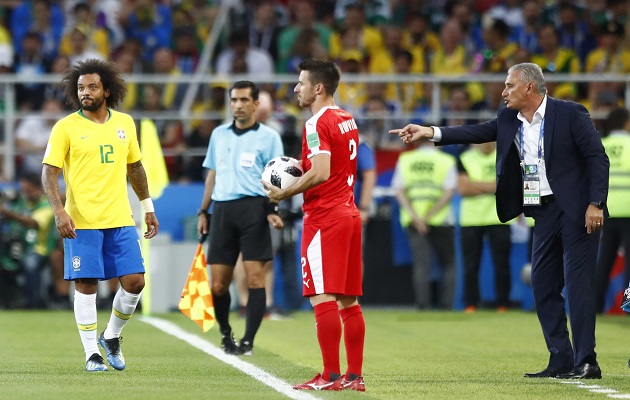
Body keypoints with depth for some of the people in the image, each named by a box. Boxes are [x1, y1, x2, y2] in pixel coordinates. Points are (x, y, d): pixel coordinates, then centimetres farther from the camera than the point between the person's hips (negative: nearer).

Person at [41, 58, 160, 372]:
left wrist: (147, 208, 20)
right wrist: (58, 211, -19)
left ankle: (111, 337, 21)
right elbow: (49, 172, -6)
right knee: (86, 285, -2)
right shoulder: (66, 128, -4)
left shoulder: (125, 123, 9)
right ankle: (92, 354, 7)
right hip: (81, 222, -4)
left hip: (120, 219, 4)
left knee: (134, 281, -1)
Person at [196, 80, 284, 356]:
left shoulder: (268, 137, 2)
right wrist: (203, 212, 18)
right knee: (218, 284, 2)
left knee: (255, 277, -9)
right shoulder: (219, 134, 16)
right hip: (222, 209, 4)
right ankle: (225, 334, 23)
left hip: (253, 208, -4)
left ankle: (247, 342, -6)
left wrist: (273, 210, -15)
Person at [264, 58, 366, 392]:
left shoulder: (317, 123, -13)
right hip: (349, 214, 9)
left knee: (323, 298, -8)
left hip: (324, 218, -9)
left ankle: (330, 376, -10)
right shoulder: (347, 120, 15)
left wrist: (284, 193, -15)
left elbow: (321, 173, -23)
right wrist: (301, 168, 17)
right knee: (348, 300, 9)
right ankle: (354, 375, 9)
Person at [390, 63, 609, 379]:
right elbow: (478, 133, 5)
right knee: (543, 288, 6)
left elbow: (598, 158, -11)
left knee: (578, 284, -8)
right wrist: (431, 133, -5)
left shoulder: (570, 114, -10)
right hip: (545, 213, 8)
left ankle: (585, 362, -5)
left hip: (576, 211, -7)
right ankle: (561, 362, 12)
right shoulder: (509, 119, 9)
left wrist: (595, 204, -17)